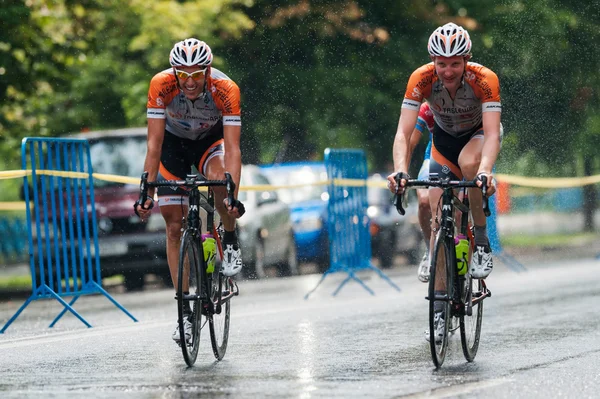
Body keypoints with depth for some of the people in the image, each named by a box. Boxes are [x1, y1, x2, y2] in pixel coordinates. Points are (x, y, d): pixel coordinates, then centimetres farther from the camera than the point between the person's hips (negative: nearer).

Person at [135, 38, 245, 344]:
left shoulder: (226, 89, -34)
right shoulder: (161, 85, -32)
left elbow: (232, 148, -38)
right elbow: (154, 143, -31)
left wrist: (232, 196, -50)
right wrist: (147, 192, -38)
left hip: (210, 139, -1)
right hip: (173, 141, 1)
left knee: (218, 177, -36)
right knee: (174, 226, -5)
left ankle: (230, 241, -8)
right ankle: (185, 311, 2)